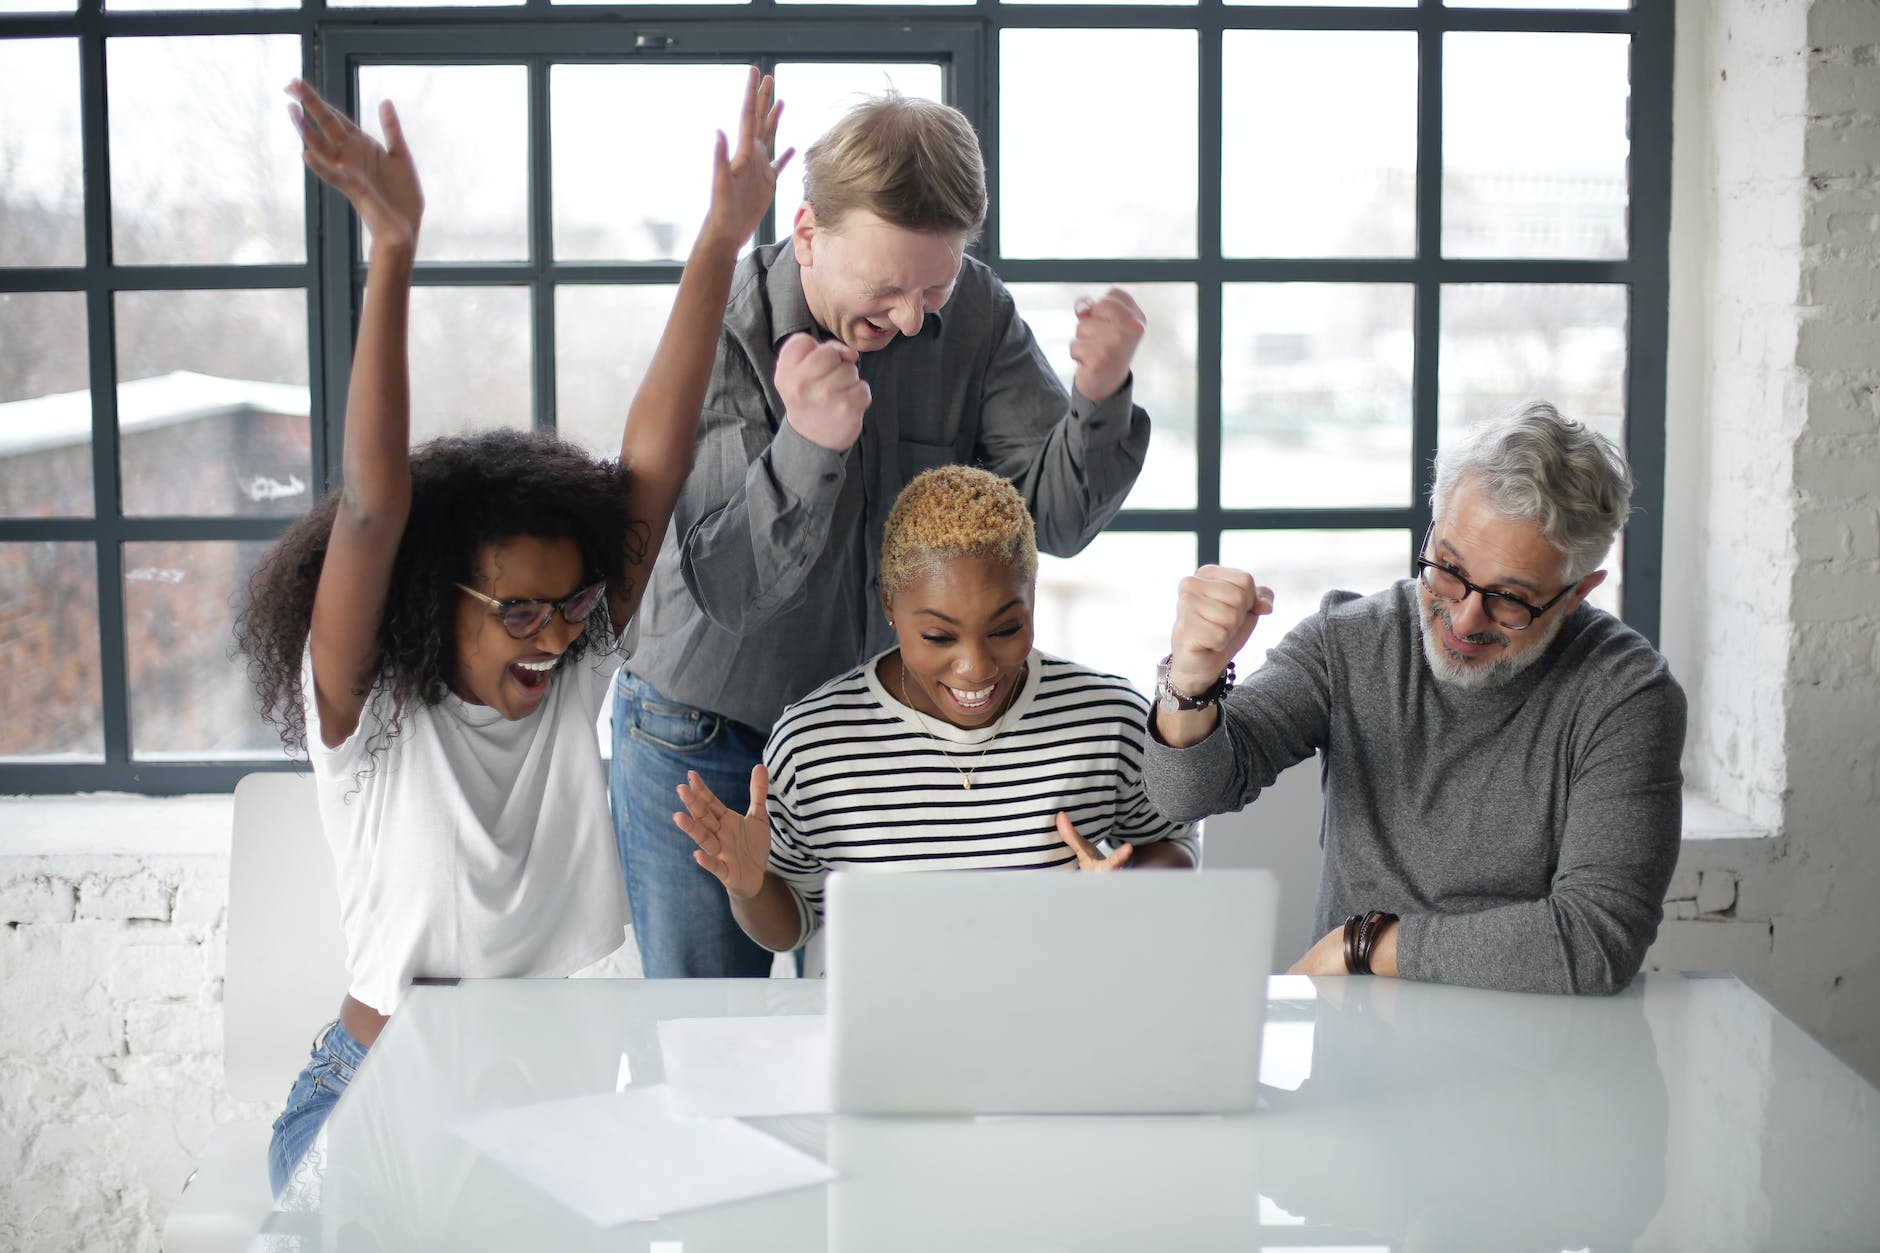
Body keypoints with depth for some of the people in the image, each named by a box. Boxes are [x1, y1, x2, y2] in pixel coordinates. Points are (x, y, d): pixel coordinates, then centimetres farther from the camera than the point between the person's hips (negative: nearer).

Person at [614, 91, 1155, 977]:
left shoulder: (974, 313, -9)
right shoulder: (715, 334, -19)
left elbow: (1055, 519, -11)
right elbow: (726, 589, -24)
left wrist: (1099, 400, -31)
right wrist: (808, 447, -41)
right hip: (705, 745, -2)